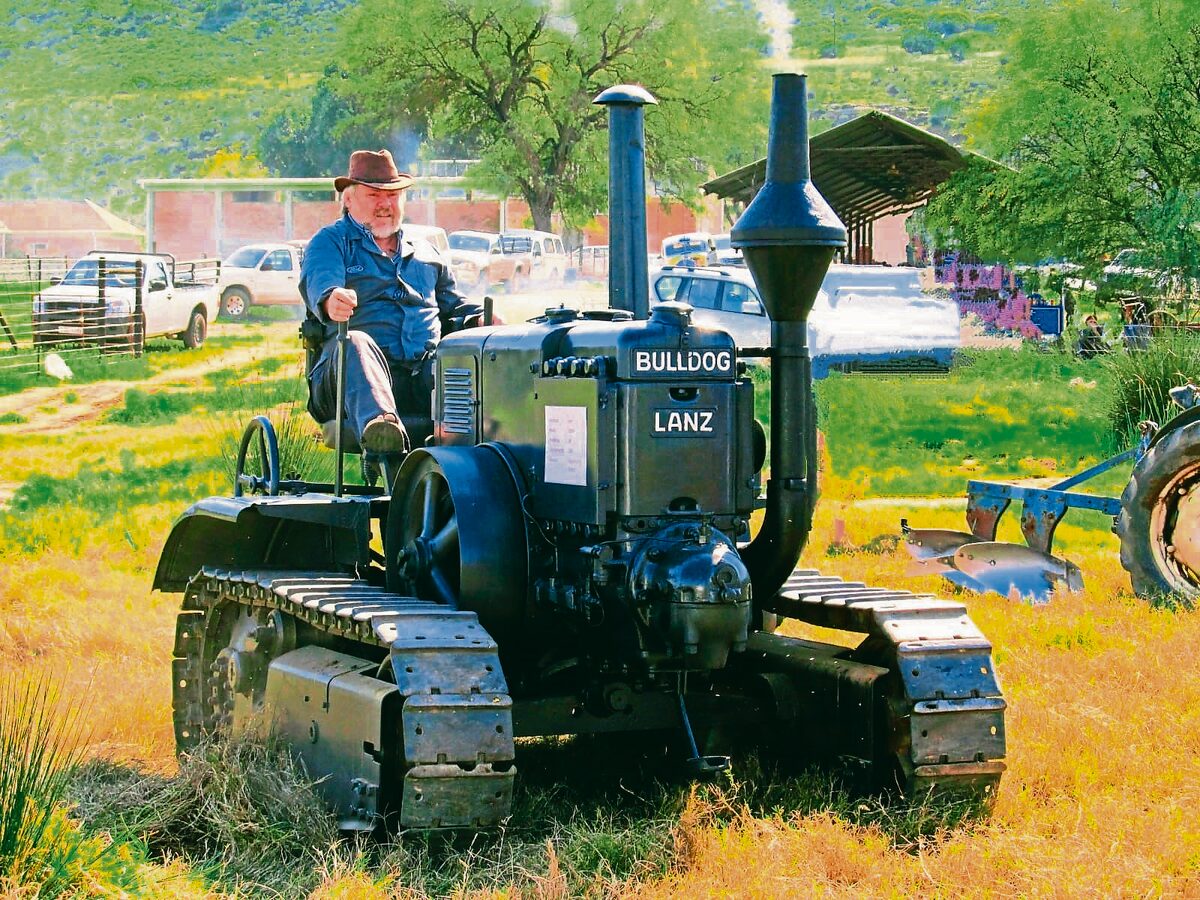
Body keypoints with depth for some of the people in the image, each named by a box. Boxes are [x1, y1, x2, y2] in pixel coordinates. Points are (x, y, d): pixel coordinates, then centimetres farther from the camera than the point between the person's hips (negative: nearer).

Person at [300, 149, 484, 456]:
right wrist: (331, 300, -36)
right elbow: (319, 280, -9)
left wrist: (480, 319, 7)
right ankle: (377, 422, -68)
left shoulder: (425, 252, 31)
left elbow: (453, 306, 33)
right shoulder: (330, 242, 13)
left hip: (425, 371, 4)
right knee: (354, 343, -41)